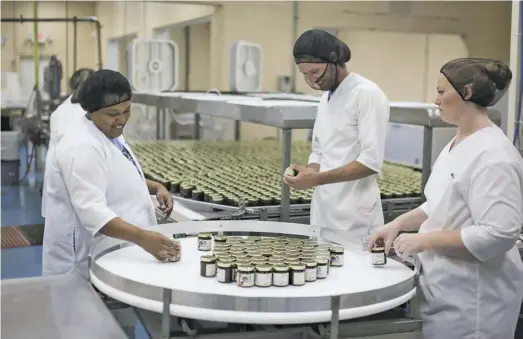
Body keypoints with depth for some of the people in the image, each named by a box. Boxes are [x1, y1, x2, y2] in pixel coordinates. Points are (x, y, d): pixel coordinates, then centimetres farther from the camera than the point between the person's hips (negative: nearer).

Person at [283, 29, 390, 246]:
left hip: (354, 217, -8)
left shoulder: (367, 95, -13)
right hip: (323, 212, 8)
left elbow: (371, 162, -19)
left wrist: (317, 179, -22)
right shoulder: (326, 97, 14)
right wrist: (307, 172, -2)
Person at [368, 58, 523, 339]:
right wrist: (399, 223, 4)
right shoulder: (458, 144, 7)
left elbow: (498, 234, -28)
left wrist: (425, 241, -23)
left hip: (471, 299, -9)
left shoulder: (492, 155, -22)